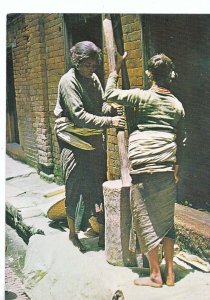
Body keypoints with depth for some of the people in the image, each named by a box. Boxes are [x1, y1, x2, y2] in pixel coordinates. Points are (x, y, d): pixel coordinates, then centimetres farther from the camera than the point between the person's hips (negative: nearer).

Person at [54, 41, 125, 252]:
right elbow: (79, 116, -22)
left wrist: (115, 109, -14)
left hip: (93, 140, 7)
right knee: (74, 188, 1)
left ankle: (102, 232, 23)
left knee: (97, 187, 11)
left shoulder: (93, 78, 9)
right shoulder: (68, 81, -14)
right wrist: (109, 121, -25)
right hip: (73, 141, -7)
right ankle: (72, 233, 18)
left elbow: (101, 106, 8)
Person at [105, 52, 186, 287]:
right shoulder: (177, 104, 11)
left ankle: (155, 275, 9)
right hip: (168, 168, 6)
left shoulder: (142, 96, -5)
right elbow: (181, 140, 16)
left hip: (143, 166, -5)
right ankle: (170, 272, 20)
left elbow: (110, 94, 2)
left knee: (146, 219, 2)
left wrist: (116, 69, 13)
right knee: (166, 219, 13)